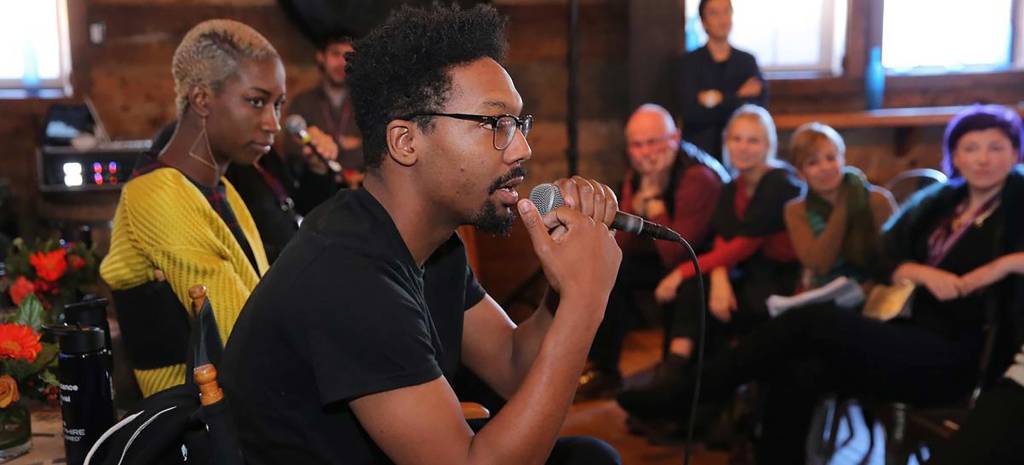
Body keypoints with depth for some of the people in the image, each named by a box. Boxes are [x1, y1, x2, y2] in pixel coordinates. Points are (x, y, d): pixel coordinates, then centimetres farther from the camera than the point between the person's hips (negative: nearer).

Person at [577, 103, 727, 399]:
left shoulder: (698, 178, -26)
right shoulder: (637, 174, -3)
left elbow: (674, 255, -31)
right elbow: (622, 246, -6)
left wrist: (654, 197, -26)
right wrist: (640, 197, -21)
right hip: (664, 260, 8)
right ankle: (603, 368, 5)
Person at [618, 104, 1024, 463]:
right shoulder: (940, 200, 17)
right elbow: (889, 256, 11)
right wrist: (924, 273, -9)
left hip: (955, 357, -6)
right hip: (911, 335, 6)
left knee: (808, 323, -24)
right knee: (798, 374, -23)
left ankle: (682, 397, -17)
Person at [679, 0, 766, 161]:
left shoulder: (747, 61, 8)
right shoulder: (689, 62, 1)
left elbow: (759, 104, -4)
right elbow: (692, 111, -11)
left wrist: (719, 100, -12)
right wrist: (738, 97, -8)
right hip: (699, 150, -2)